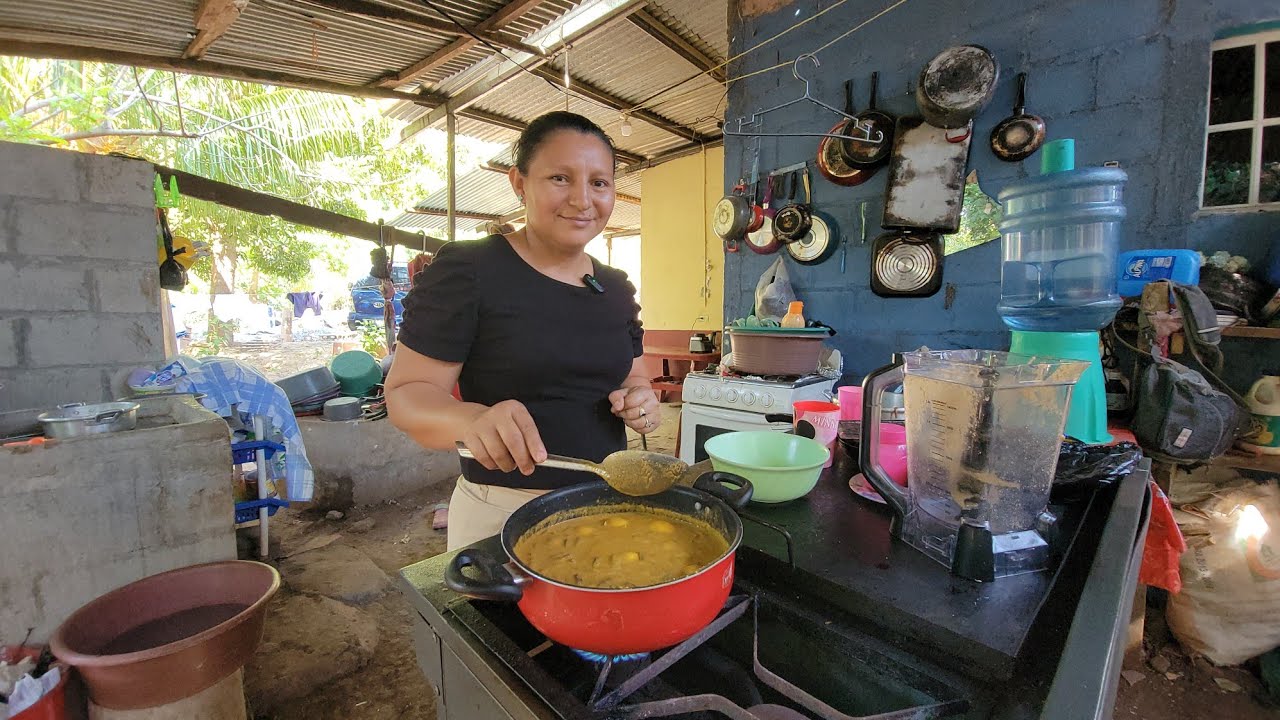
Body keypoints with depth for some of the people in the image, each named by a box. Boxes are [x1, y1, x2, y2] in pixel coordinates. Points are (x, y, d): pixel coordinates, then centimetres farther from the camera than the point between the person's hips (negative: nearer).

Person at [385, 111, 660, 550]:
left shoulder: (617, 288, 5)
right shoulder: (467, 271, -12)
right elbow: (406, 393, -13)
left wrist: (641, 402, -9)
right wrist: (472, 421, -34)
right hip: (501, 513, -5)